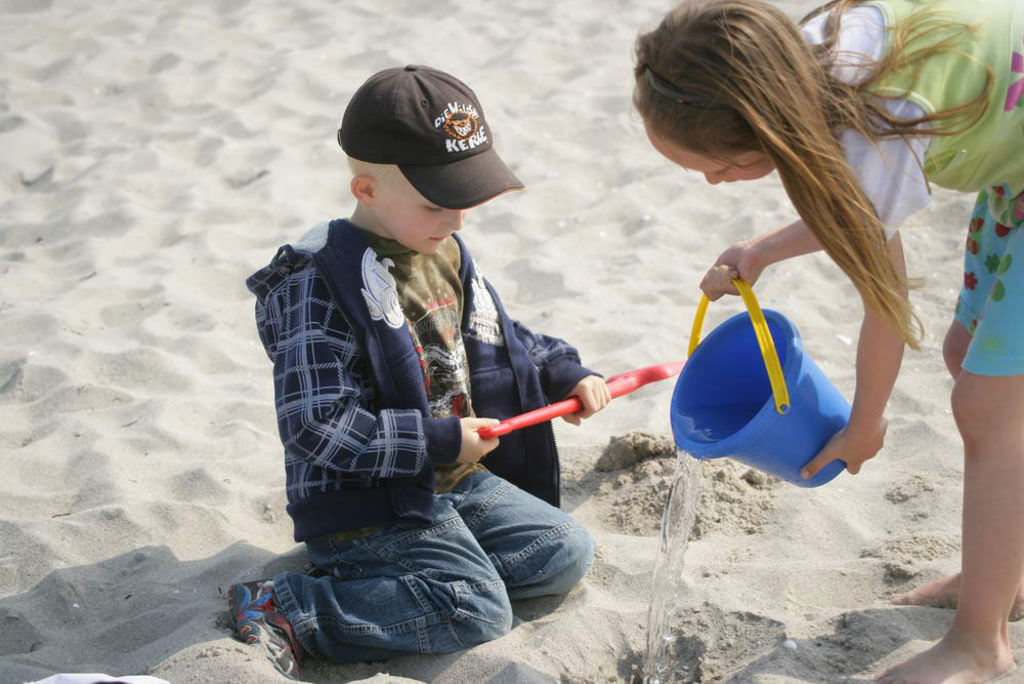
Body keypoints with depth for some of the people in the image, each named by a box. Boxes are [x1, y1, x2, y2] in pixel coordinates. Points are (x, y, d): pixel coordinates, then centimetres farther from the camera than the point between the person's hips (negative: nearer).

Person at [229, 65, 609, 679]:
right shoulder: (318, 285, -19)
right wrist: (438, 441, -22)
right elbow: (315, 428, -25)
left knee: (568, 553, 2)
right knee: (480, 610, -21)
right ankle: (291, 610, -15)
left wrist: (565, 375, 12)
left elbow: (500, 340, 26)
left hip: (460, 480, 9)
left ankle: (378, 574, 0)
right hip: (369, 502, -9)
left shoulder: (446, 254, 8)